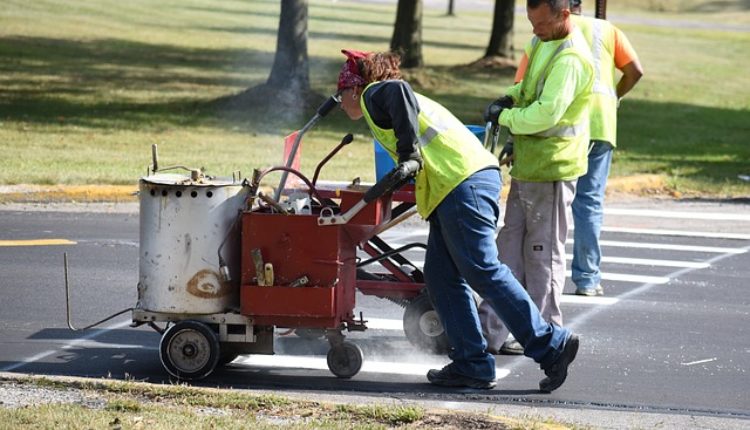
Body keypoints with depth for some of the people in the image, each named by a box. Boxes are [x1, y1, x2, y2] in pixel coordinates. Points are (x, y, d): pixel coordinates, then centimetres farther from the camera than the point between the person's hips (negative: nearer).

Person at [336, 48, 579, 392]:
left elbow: (397, 91, -19)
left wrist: (408, 156, -22)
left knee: (483, 271, -11)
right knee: (442, 277, 9)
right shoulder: (389, 98, 31)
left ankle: (551, 344, -12)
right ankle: (472, 365, 4)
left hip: (462, 180, -10)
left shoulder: (373, 95, 5)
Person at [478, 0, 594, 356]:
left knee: (543, 252, -1)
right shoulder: (543, 43, 11)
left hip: (551, 169, -10)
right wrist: (510, 98, 6)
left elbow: (547, 112, -28)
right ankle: (490, 331, 11)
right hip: (528, 166, 10)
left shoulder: (570, 59, -21)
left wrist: (505, 118, -15)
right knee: (511, 247, 9)